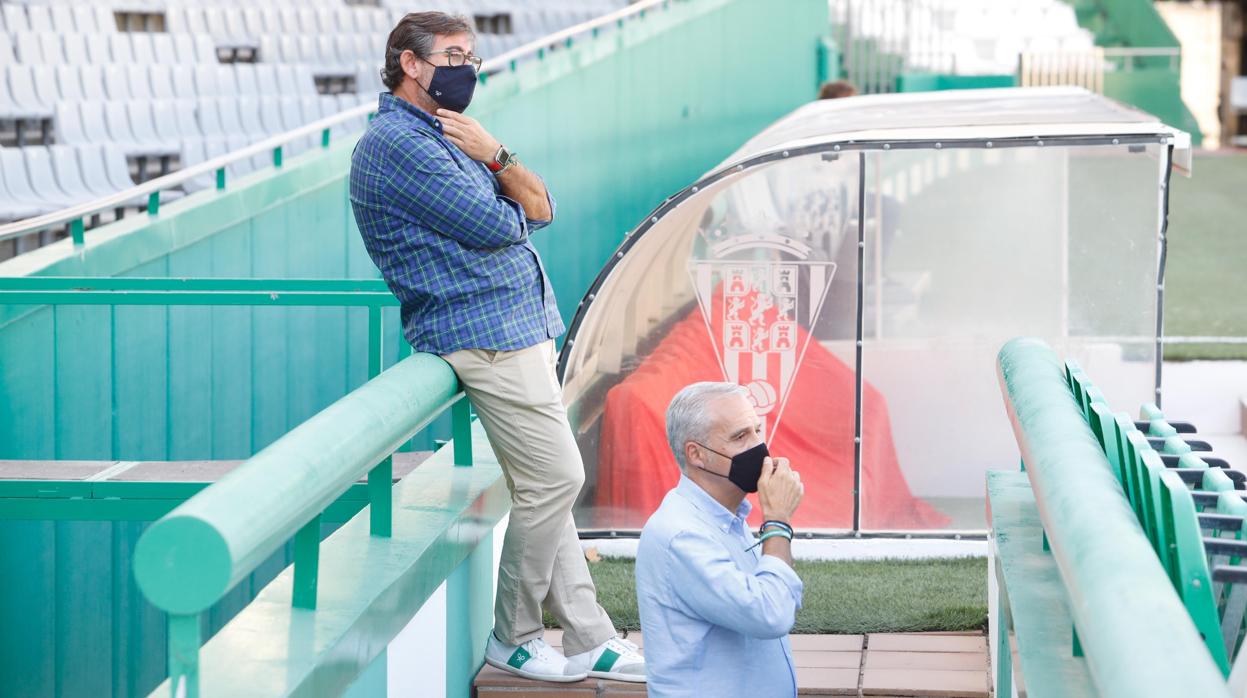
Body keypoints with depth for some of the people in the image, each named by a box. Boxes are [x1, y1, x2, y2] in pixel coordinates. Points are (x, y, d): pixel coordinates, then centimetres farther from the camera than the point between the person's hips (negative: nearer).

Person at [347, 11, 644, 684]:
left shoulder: (445, 137, 20)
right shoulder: (396, 142, -12)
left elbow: (540, 208, 12)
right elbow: (497, 227, -17)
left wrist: (495, 155, -4)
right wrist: (511, 206, 6)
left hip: (516, 330, 10)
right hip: (485, 332, -10)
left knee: (546, 485, 10)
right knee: (554, 478, -9)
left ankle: (589, 639, 14)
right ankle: (511, 640, 4)